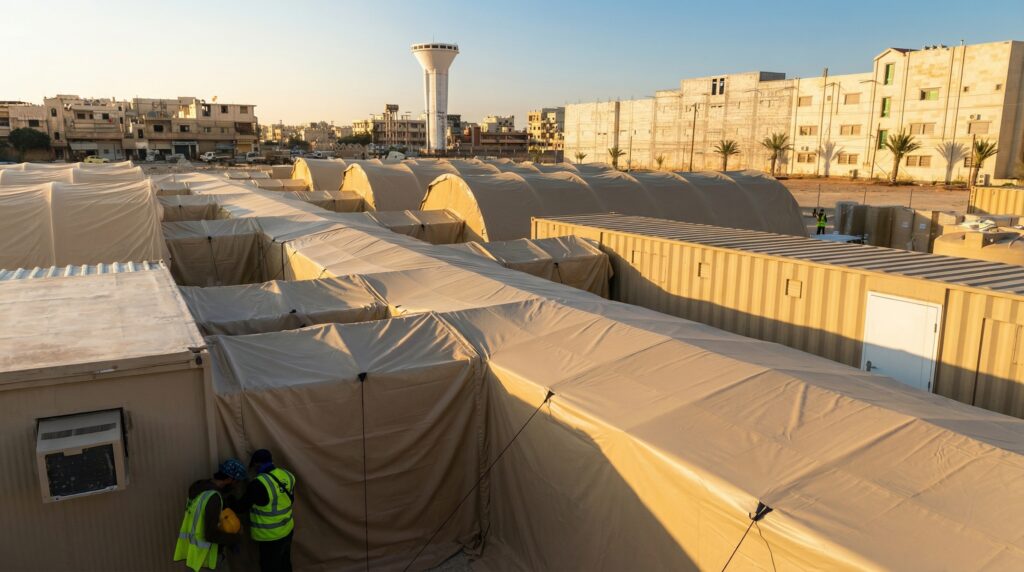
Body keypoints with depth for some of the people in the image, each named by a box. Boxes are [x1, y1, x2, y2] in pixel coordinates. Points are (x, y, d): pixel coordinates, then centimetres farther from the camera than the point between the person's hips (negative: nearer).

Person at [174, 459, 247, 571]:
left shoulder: (201, 486, 2)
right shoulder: (213, 497, -25)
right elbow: (211, 534, -25)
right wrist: (236, 538, -12)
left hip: (190, 545, 9)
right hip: (201, 552, -9)